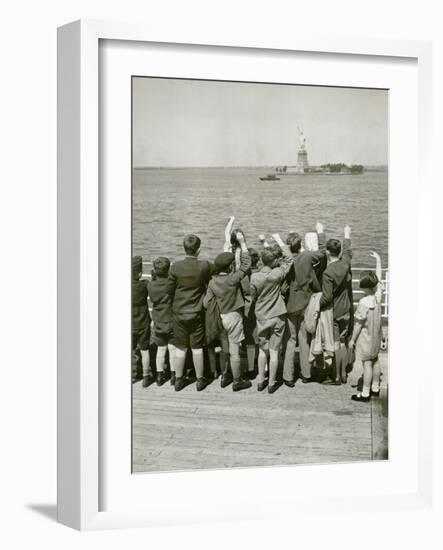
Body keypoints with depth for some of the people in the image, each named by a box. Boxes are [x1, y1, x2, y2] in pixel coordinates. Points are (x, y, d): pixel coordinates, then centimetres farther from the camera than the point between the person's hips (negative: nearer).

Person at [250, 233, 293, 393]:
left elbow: (252, 297, 0)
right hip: (277, 317, -1)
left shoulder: (254, 277, -12)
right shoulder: (277, 274, -15)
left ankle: (260, 381, 20)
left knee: (262, 350, 15)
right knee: (274, 352, 5)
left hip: (261, 317, 1)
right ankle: (272, 383, 11)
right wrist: (279, 240, 2)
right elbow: (288, 258, -2)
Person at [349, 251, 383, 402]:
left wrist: (352, 339, -9)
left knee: (367, 363, -1)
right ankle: (375, 388, 32)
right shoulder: (378, 294, -9)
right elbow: (379, 277, 5)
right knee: (375, 360, 19)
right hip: (376, 336, 7)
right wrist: (378, 260, 15)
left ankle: (365, 394, 6)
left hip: (365, 337, -7)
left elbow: (358, 324, -19)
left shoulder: (364, 303, -26)